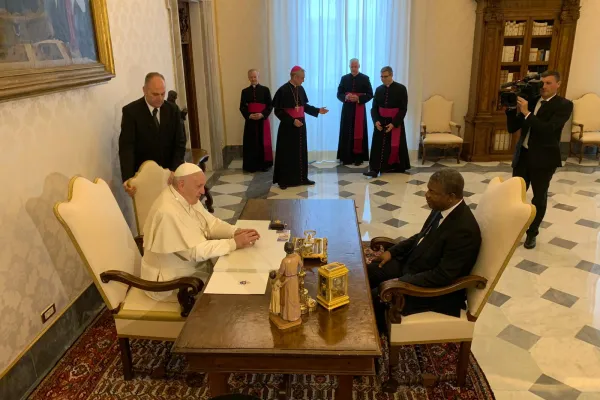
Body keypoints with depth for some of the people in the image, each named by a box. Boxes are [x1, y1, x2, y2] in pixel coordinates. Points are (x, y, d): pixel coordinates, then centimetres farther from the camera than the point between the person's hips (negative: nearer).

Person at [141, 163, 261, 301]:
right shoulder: (167, 212, -31)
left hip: (193, 265, 9)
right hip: (172, 280, -8)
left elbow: (210, 223, 4)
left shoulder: (187, 197, -2)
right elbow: (195, 251, -31)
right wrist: (234, 243, -28)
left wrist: (235, 232, -15)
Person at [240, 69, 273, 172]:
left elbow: (270, 105, -1)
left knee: (263, 142, 2)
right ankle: (251, 165, 8)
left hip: (263, 120, -1)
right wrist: (249, 115, -12)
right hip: (250, 121, 1)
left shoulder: (265, 90, 3)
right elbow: (242, 107, 5)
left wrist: (262, 114, -15)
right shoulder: (245, 91, 8)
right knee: (251, 143, 1)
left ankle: (264, 164, 11)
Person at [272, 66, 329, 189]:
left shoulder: (300, 89, 6)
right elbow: (278, 111, -15)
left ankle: (302, 178, 21)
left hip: (300, 124, 7)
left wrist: (318, 110, 7)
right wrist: (292, 121, -20)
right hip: (288, 126, -7)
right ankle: (284, 180, 10)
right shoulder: (283, 90, -14)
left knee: (301, 152, 11)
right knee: (287, 153, 0)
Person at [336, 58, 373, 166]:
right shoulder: (344, 78, 8)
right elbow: (339, 94, 7)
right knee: (346, 133, 0)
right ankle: (346, 157, 5)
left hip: (360, 109, -2)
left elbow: (370, 95, -1)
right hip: (347, 109, 2)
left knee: (359, 133, -2)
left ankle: (358, 157, 3)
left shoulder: (365, 78, 1)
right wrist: (346, 97, -15)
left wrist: (358, 98, -16)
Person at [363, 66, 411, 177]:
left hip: (395, 122, -3)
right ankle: (375, 169, -4)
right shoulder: (379, 89, 5)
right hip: (381, 122, 3)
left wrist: (393, 123, -17)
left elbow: (403, 109, -10)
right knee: (378, 145, -3)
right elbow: (374, 107, 6)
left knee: (395, 146, 5)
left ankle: (397, 167, 21)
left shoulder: (401, 89, -7)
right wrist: (376, 121, -11)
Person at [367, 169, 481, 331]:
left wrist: (400, 282, -26)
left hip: (436, 290, -9)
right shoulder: (441, 208, -4)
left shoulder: (464, 230, -30)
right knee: (366, 273, 3)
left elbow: (443, 276, -29)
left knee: (376, 299, -16)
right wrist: (392, 251, 4)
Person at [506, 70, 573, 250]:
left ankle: (532, 233, 26)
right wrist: (512, 109, -10)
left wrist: (526, 113, -24)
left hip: (543, 158, -4)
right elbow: (512, 128, 5)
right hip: (522, 154, 4)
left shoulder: (564, 105, -8)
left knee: (539, 198, 10)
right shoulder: (531, 100, 6)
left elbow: (548, 129, -23)